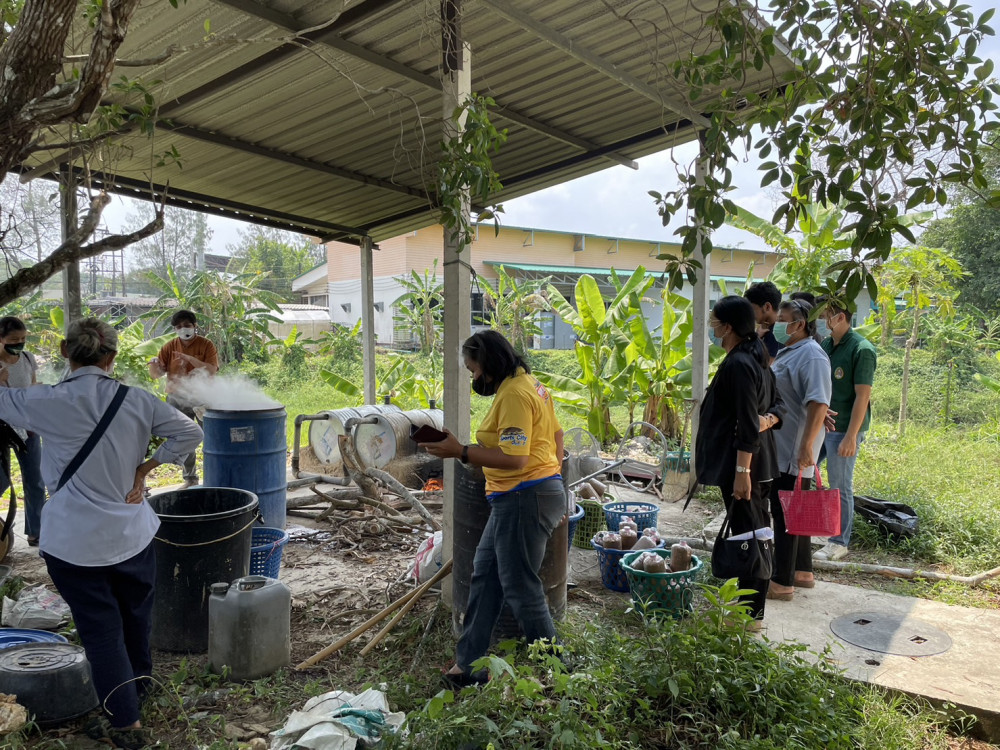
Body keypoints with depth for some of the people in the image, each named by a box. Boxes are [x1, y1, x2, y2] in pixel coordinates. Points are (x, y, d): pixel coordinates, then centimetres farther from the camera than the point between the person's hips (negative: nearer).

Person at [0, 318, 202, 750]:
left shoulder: (48, 402, -14)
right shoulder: (136, 401, -7)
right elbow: (189, 433, -6)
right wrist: (144, 469, -2)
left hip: (74, 544, -3)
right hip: (131, 534, 3)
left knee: (100, 629, 9)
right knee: (135, 615, 24)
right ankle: (138, 685, 48)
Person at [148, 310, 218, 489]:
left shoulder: (206, 345, -5)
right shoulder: (170, 346, 4)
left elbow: (211, 370, -17)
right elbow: (157, 373, 2)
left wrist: (190, 358, -26)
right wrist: (154, 364, -20)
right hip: (177, 399, 4)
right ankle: (190, 478, 23)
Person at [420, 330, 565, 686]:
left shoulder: (513, 394, -18)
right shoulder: (528, 383, 13)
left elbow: (514, 458, -25)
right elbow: (556, 434, 19)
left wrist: (460, 452, -21)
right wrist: (551, 477, 27)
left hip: (524, 499, -11)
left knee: (521, 587, 0)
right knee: (484, 575, 15)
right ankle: (468, 662, 25)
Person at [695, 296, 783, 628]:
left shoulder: (738, 364, -20)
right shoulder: (757, 360, 12)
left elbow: (747, 423, -23)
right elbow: (776, 405, 16)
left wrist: (741, 471, -22)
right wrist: (768, 420, -5)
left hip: (741, 464, -11)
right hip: (760, 463, 11)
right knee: (756, 534, 18)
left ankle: (751, 613, 9)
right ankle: (753, 604, 31)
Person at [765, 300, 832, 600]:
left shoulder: (811, 356, -16)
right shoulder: (785, 352, 14)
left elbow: (819, 404, -25)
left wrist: (806, 446, -30)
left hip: (794, 451, -10)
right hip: (778, 449, 10)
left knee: (787, 514, -2)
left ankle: (782, 583, 7)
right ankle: (802, 572, 30)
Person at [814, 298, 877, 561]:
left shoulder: (862, 350, -15)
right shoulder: (824, 345, 7)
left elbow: (862, 396, -17)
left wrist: (850, 437, -19)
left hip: (844, 429, -7)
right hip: (819, 424, 7)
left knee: (841, 487, 3)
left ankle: (839, 543, 17)